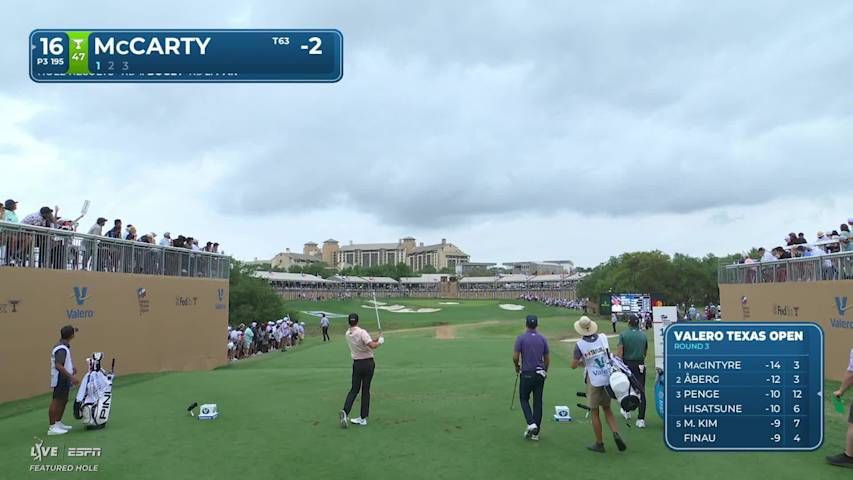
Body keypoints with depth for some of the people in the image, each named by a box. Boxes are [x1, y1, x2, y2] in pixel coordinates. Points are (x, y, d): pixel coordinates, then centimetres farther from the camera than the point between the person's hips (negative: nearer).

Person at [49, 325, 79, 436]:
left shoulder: (64, 346, 12)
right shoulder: (62, 349, -21)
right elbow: (58, 366, -29)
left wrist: (72, 368, 15)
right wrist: (71, 377, -30)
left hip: (65, 379, 11)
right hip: (60, 379, -11)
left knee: (64, 401, 17)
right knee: (56, 402, -8)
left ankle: (58, 423, 27)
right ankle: (52, 428, -5)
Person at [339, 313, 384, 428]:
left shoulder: (348, 334, 5)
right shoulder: (362, 332, -15)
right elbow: (372, 345, -26)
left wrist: (377, 339, 5)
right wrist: (380, 341, -8)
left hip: (357, 364, 3)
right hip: (368, 363, -3)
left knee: (354, 389, 8)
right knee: (365, 390, 6)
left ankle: (345, 411, -14)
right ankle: (363, 418, 9)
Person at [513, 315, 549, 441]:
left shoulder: (521, 338, -9)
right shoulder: (543, 339, 2)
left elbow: (515, 357, -11)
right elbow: (547, 359, 7)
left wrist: (517, 367, 10)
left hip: (526, 373, -3)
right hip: (540, 373, 3)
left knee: (524, 399, 13)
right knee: (538, 402, 8)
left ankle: (531, 423, -7)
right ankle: (535, 432, 11)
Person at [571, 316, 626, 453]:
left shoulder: (580, 344, -14)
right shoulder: (603, 337, -2)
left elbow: (574, 365, -8)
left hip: (593, 381, -4)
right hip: (608, 378, 4)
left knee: (595, 413, 8)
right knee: (607, 409, 19)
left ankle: (599, 444, 14)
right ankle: (616, 433, -1)